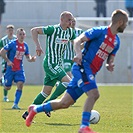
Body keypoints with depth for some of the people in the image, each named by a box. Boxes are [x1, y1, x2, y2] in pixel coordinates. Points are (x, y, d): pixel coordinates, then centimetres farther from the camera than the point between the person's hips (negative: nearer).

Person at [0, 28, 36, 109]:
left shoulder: (25, 45, 5)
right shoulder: (12, 44, -11)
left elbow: (28, 56, 15)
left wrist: (31, 59, -8)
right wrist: (7, 61, -17)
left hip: (19, 69, 4)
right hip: (11, 68, -4)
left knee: (20, 84, -15)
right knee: (7, 88, 4)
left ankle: (15, 104, -10)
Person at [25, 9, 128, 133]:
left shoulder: (116, 41, 14)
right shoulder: (99, 31, -8)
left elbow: (110, 59, 22)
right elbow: (78, 40, -12)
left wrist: (109, 66, -2)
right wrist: (78, 53, -30)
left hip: (90, 72, 8)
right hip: (82, 66, -8)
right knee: (94, 94, -28)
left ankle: (35, 109, 23)